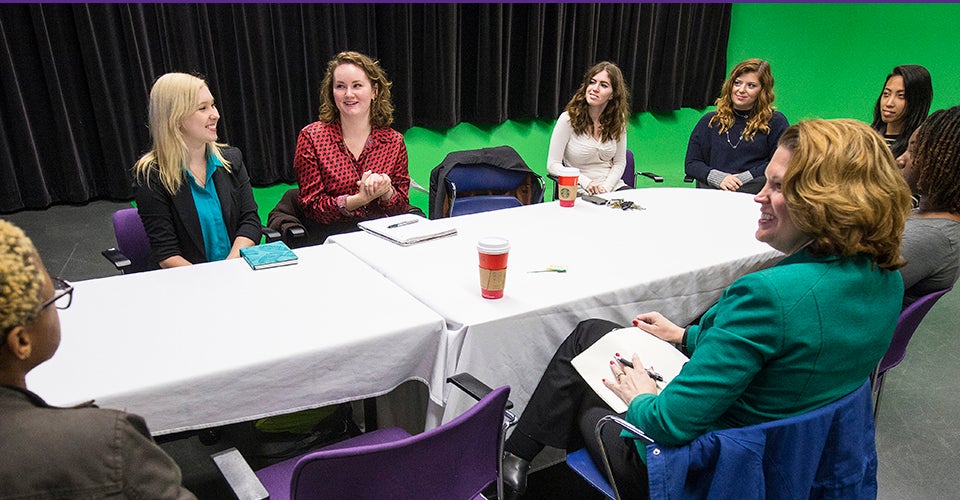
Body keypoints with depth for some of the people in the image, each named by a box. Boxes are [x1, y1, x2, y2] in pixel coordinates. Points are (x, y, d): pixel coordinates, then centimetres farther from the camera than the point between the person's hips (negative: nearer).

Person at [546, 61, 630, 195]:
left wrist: (606, 187, -9)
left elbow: (619, 162, 10)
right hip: (580, 190, -4)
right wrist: (585, 182, -19)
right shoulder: (568, 119, -7)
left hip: (612, 186, 4)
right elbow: (553, 165, -8)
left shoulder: (618, 120, 5)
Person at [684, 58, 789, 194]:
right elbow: (691, 164, 13)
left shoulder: (775, 122, 13)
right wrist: (719, 178, -6)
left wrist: (743, 178, -12)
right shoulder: (710, 121, 20)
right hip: (711, 190, 1)